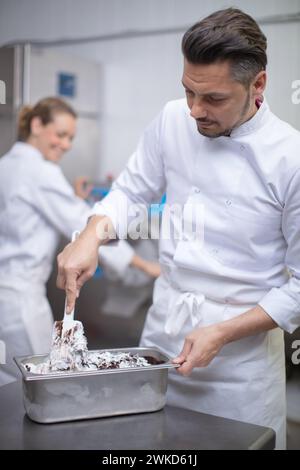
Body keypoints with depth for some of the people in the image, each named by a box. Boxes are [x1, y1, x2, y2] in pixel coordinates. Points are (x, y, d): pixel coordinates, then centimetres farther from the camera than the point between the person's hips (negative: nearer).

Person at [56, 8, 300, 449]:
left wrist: (222, 333, -15)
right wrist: (92, 235, -14)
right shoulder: (173, 120, -5)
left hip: (243, 343, -3)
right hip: (163, 325, 4)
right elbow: (130, 192, 5)